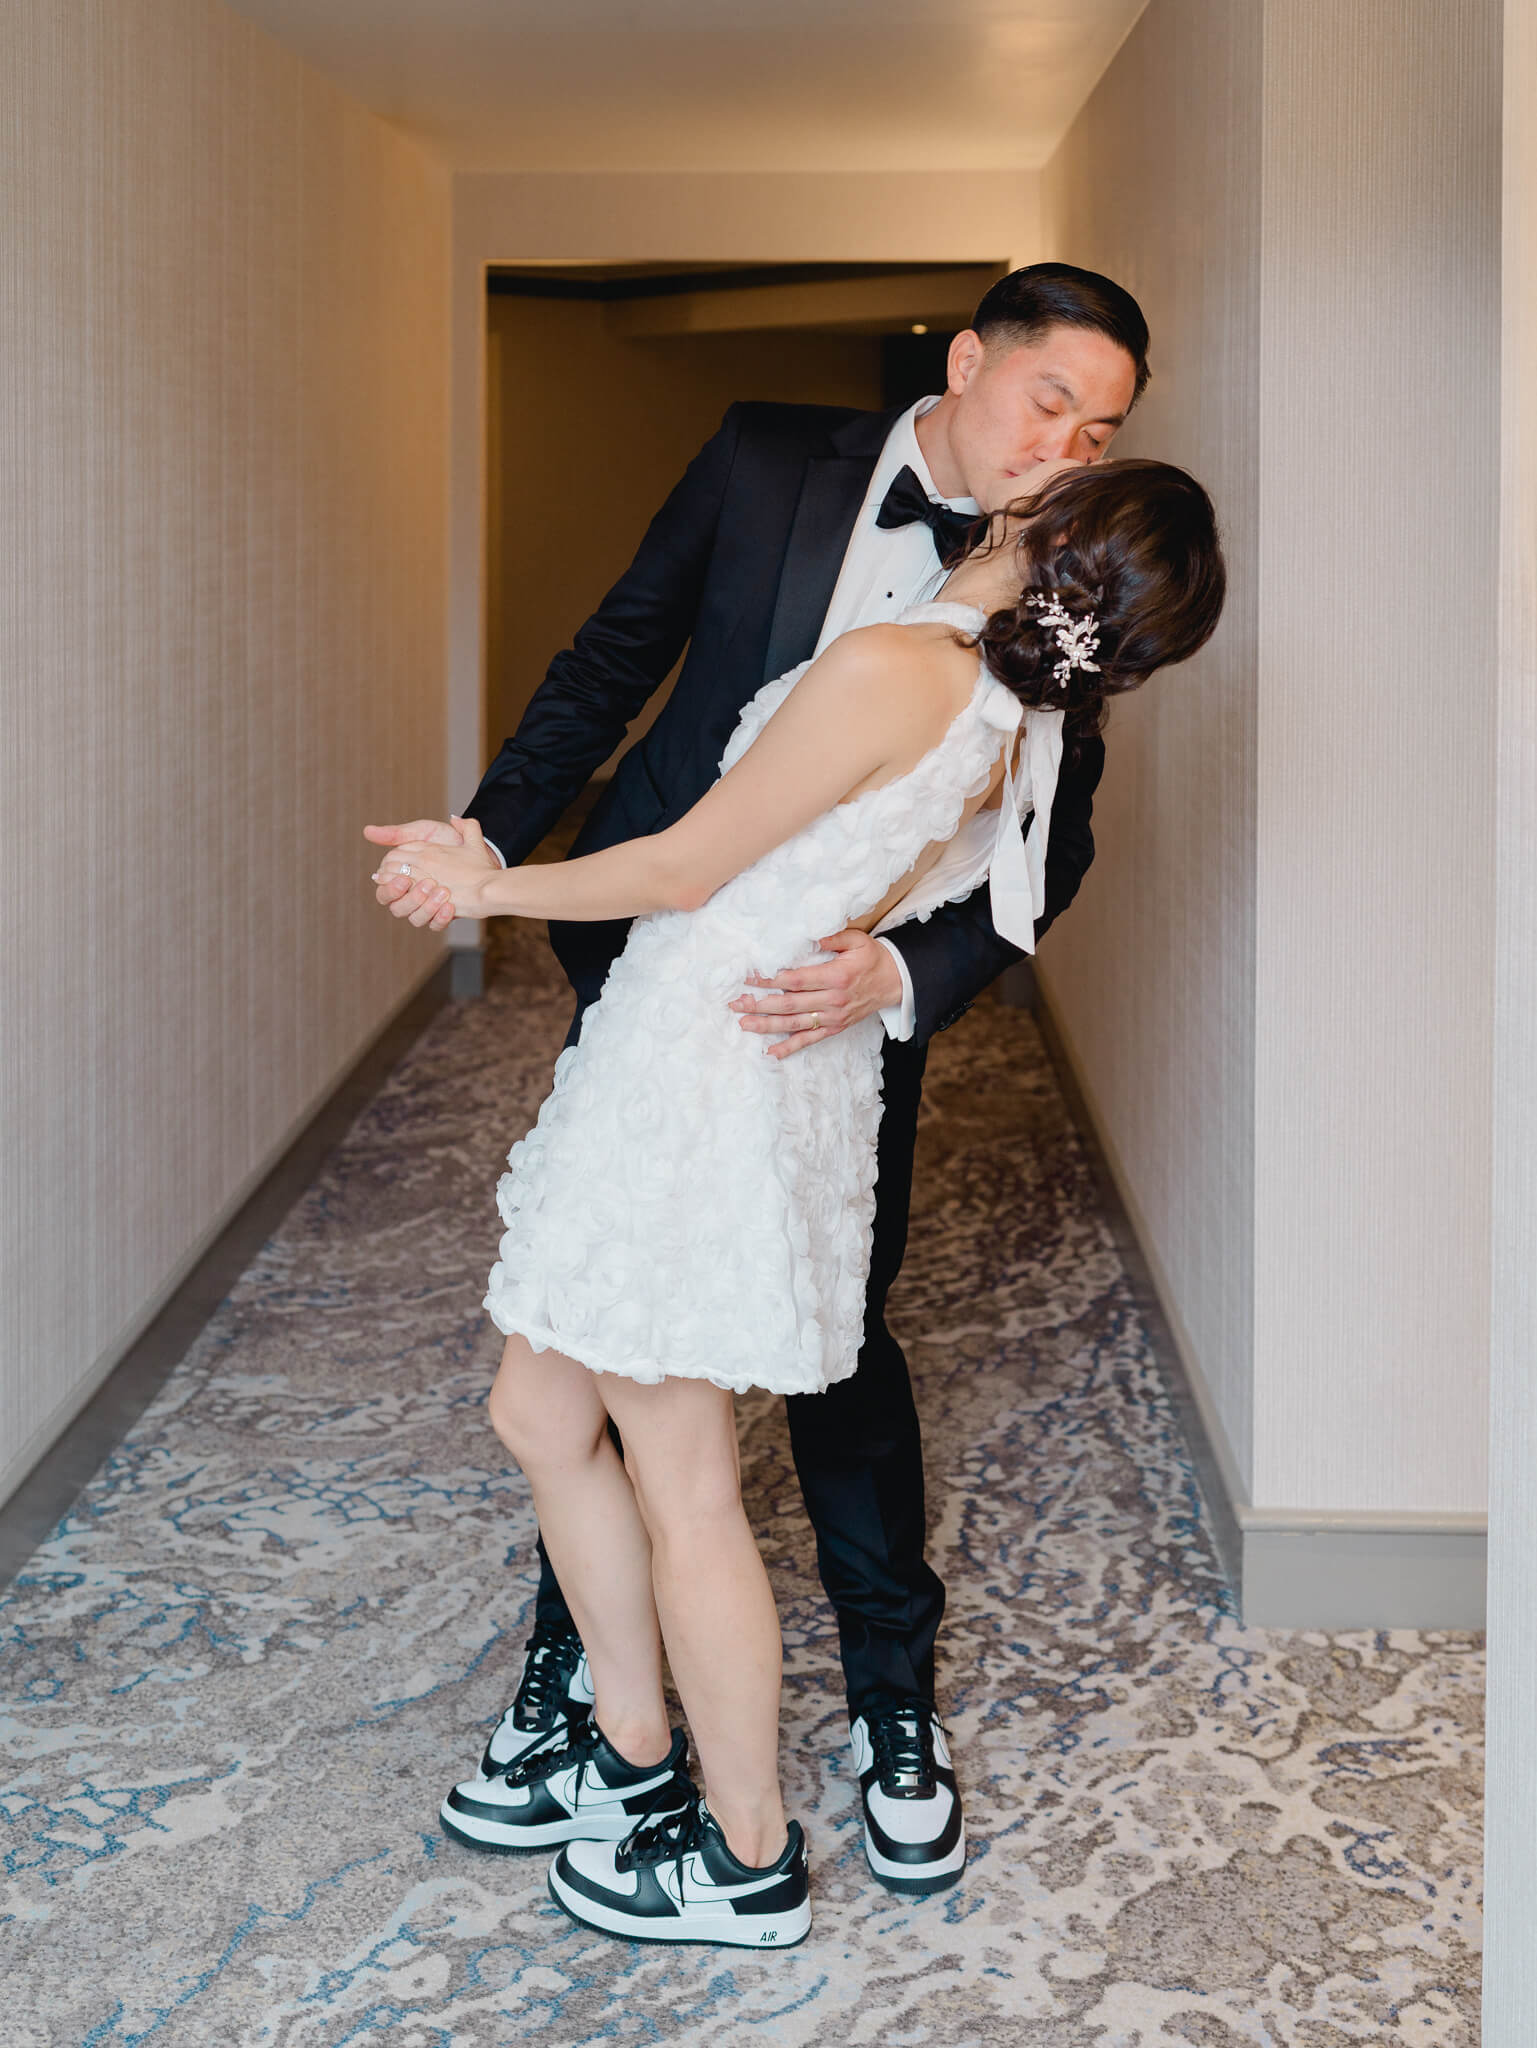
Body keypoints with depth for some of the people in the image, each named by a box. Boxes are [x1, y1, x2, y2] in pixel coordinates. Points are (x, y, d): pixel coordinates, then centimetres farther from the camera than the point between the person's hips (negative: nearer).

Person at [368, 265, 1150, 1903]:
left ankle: (894, 1697, 25)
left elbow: (1051, 846, -11)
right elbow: (618, 655, 4)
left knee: (837, 1338, 5)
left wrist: (900, 976, -29)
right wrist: (490, 833, -6)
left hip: (845, 1001, -1)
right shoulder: (768, 461, -4)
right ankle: (572, 1663, 29)